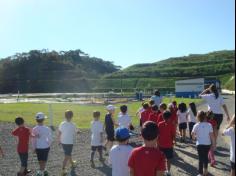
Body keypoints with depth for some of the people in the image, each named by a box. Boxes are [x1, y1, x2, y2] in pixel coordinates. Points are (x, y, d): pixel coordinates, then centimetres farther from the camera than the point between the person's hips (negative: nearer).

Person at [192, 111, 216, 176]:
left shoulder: (196, 126, -12)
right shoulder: (209, 125, -9)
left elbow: (193, 135, -4)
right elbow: (212, 135, -8)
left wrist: (195, 137, 18)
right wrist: (214, 144, 2)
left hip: (200, 144, -2)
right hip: (208, 144, 2)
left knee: (201, 158, 8)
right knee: (206, 156, 23)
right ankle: (205, 170, 34)